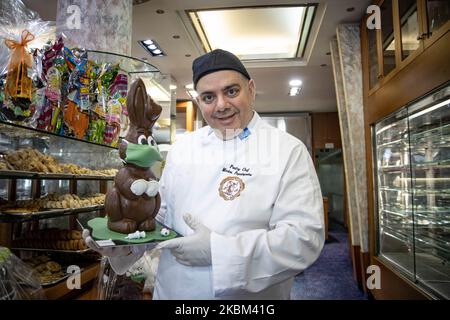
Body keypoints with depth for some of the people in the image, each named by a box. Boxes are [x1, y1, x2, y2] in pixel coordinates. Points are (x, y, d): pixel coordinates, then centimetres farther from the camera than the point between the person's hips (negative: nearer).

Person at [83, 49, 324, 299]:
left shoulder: (289, 150, -15)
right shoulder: (182, 147, 0)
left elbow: (305, 238, -21)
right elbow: (162, 212, 7)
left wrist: (218, 250, -26)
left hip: (247, 295, -3)